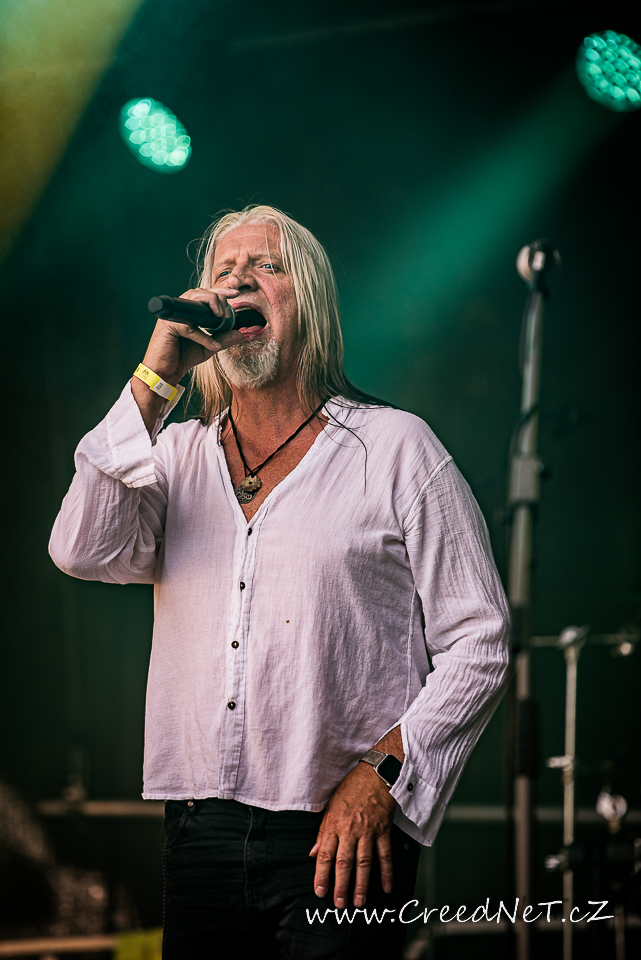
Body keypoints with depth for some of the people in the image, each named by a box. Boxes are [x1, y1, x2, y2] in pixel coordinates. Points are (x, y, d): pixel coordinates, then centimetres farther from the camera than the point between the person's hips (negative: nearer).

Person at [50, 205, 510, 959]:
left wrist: (381, 774, -11)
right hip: (200, 833, 3)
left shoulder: (395, 448, 3)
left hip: (339, 838, -3)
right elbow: (85, 552, -6)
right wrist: (156, 379, -7)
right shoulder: (177, 456, 13)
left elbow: (476, 643, 0)